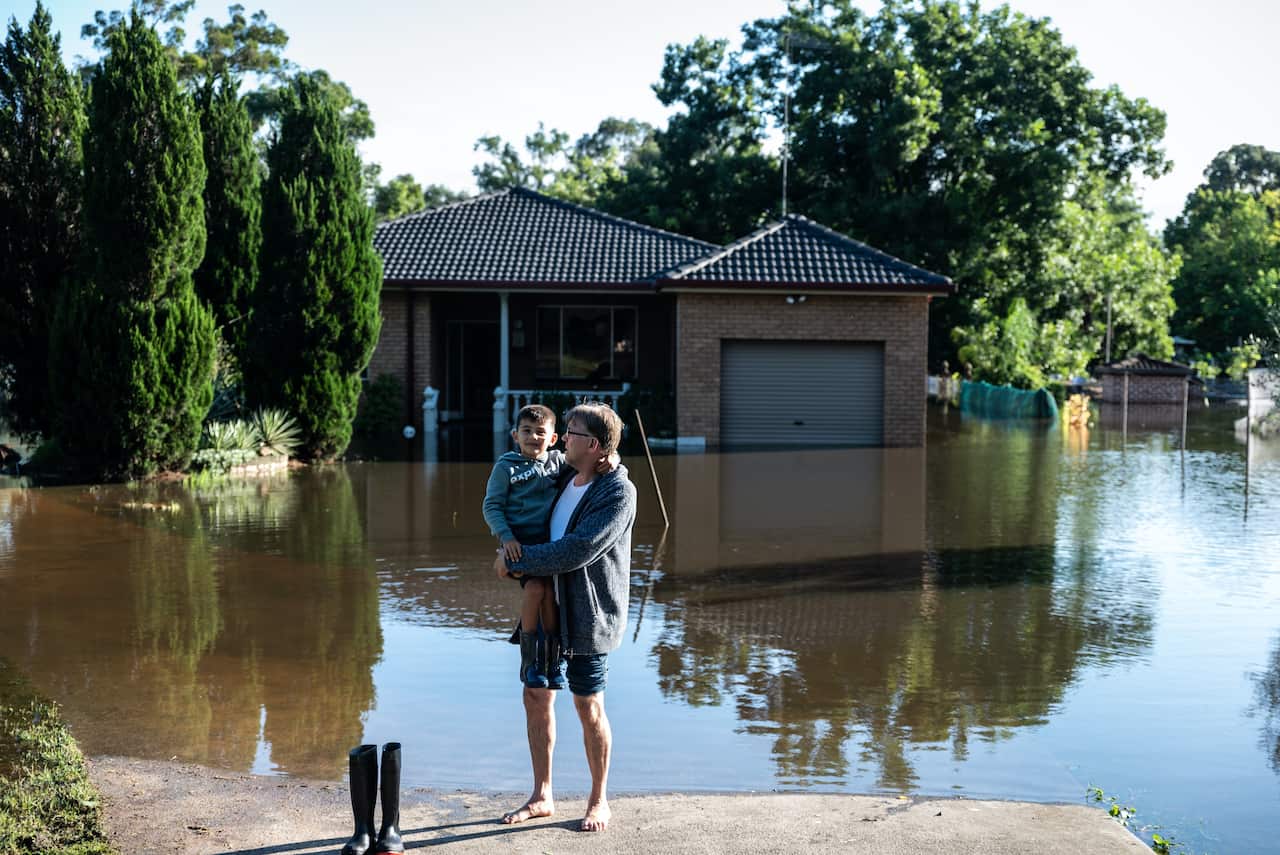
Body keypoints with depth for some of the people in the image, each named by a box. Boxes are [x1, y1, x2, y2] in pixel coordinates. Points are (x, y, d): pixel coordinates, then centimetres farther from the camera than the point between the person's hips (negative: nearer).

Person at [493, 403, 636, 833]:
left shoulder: (618, 492, -17)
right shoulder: (564, 479, 8)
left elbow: (576, 550, -24)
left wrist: (515, 561, -17)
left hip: (587, 613, -7)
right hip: (547, 608, 7)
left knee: (588, 705, 3)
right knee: (536, 697, 10)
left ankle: (599, 800, 21)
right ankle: (541, 796, 24)